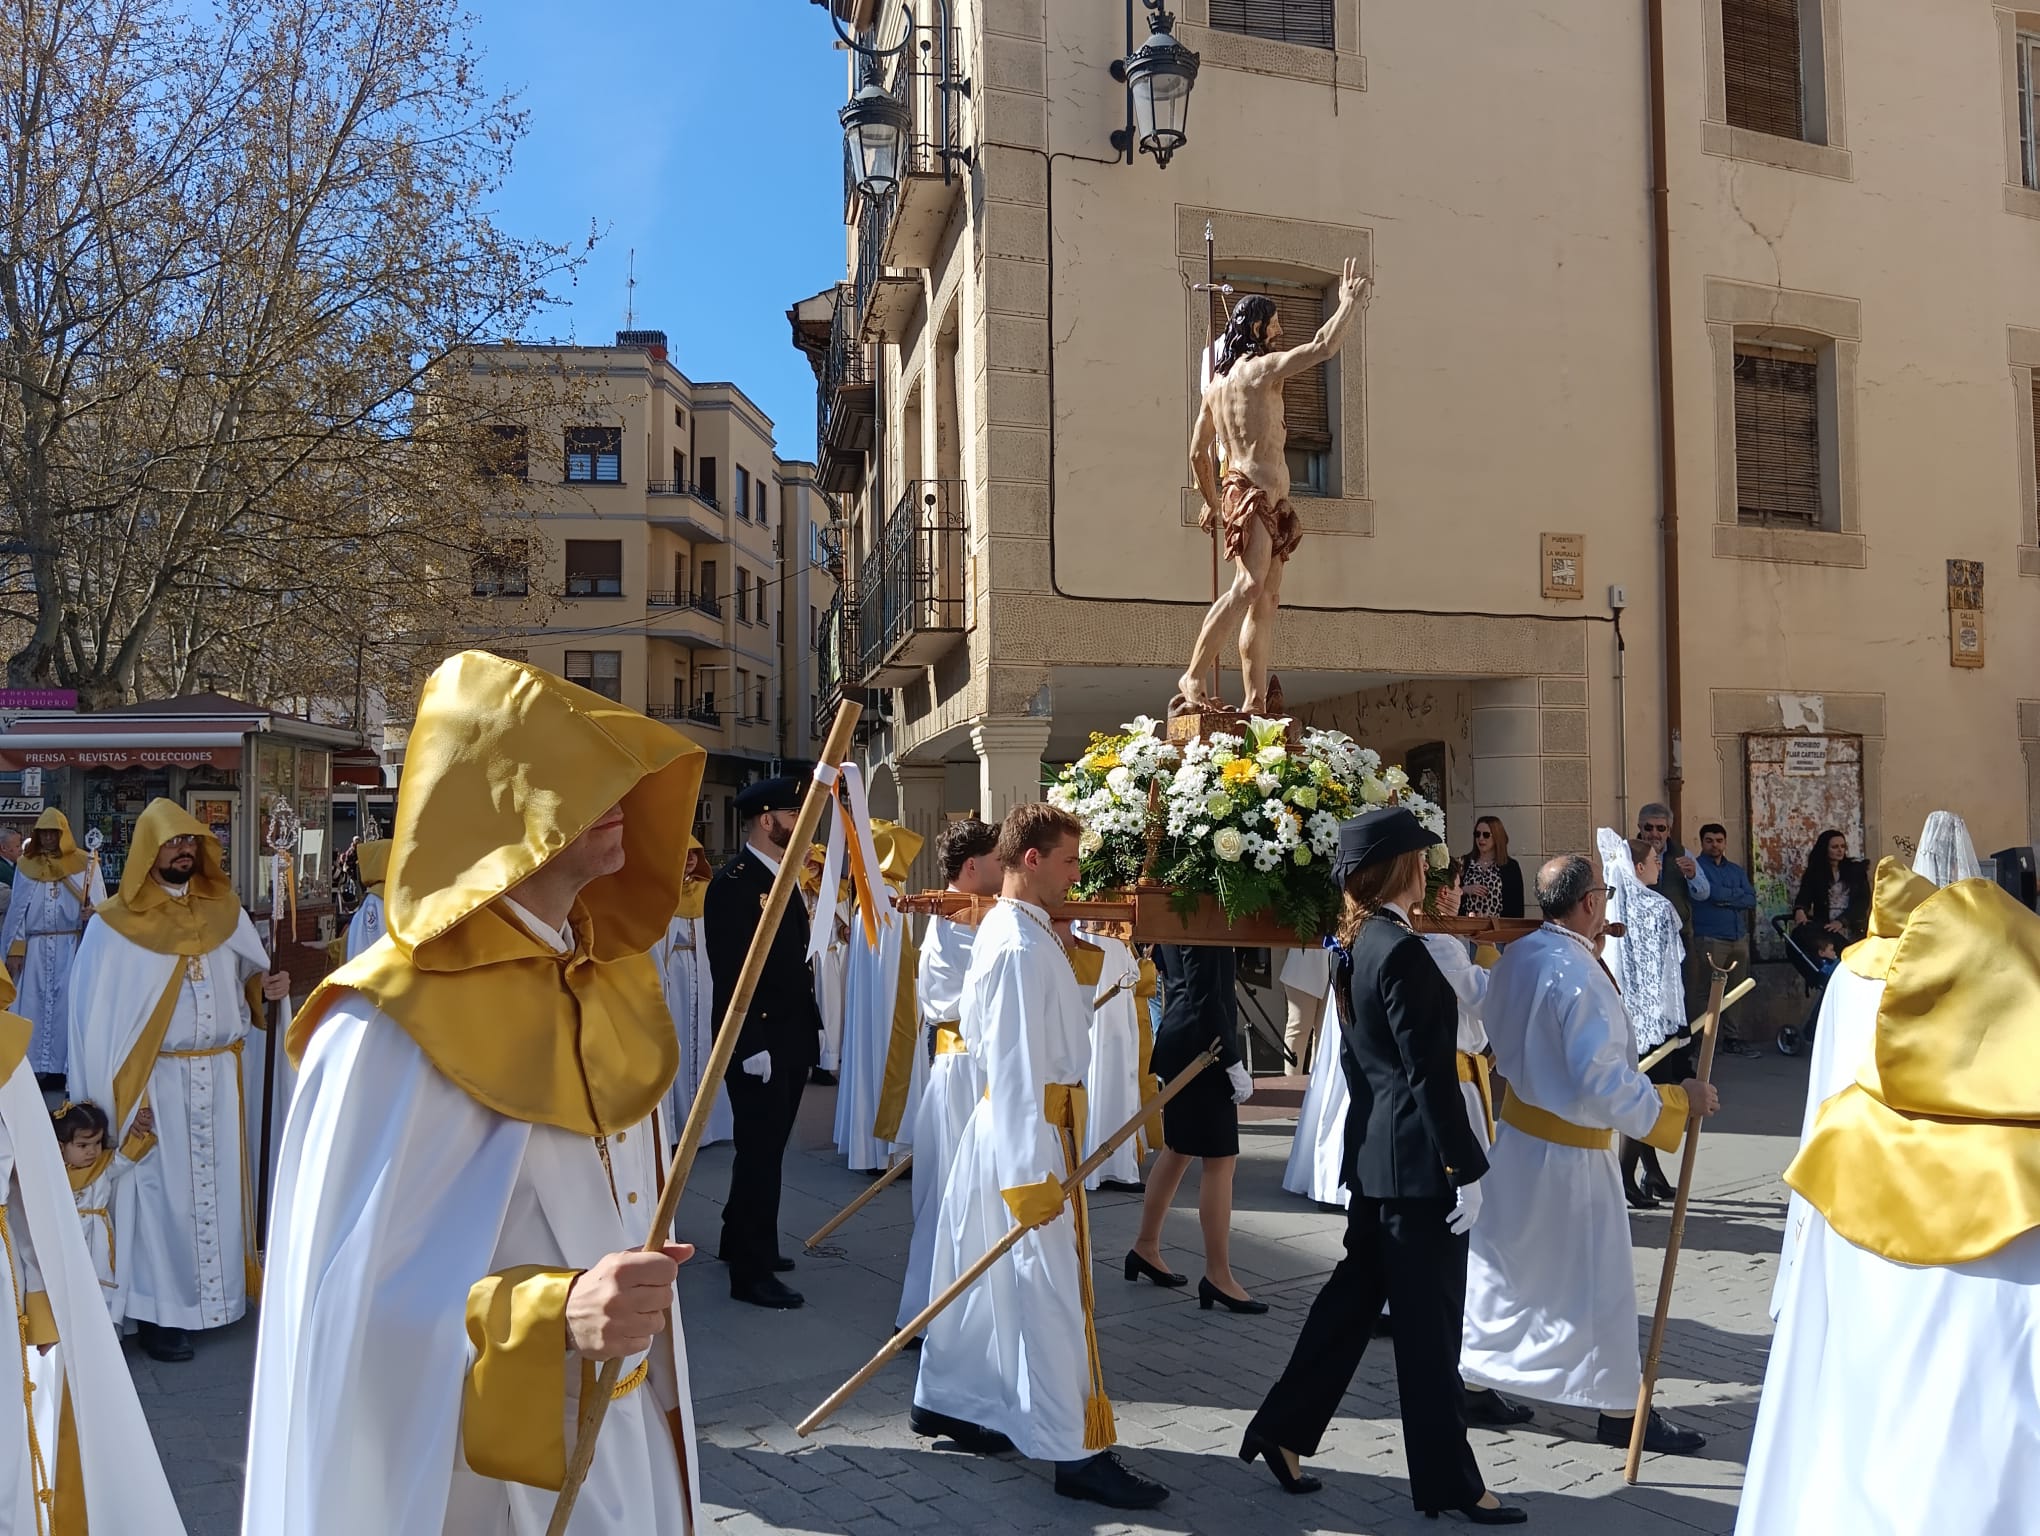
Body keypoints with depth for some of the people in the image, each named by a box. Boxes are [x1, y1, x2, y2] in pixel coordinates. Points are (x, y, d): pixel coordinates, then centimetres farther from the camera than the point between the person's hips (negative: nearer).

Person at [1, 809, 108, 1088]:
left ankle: (68, 1067, -3)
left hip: (72, 947, -2)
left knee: (69, 1005, -5)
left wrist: (92, 912, -27)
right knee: (34, 1006, 1)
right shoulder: (26, 866, 9)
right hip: (35, 948, 2)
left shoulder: (85, 864, 2)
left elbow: (99, 902, -3)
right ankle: (38, 1067, 4)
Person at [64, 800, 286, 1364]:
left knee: (218, 1185, 9)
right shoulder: (115, 926, -7)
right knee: (160, 1192, 0)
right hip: (155, 1081, -4)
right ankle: (158, 1312, 11)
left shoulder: (226, 913, 6)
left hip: (220, 1077, 4)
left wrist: (267, 988, -9)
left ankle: (218, 1292, 22)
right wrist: (104, 1100, -12)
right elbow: (95, 1014, -9)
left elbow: (246, 983, 15)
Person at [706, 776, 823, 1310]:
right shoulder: (733, 883, -15)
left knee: (767, 1147, 17)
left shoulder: (781, 880, 13)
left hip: (790, 1040, 9)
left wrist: (813, 1028, 13)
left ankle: (741, 1241, 33)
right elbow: (729, 971, -19)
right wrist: (751, 1045, -22)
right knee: (760, 1152, -2)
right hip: (758, 1043, -9)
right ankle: (752, 1271, 8)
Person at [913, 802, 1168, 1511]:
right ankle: (1076, 1452, 10)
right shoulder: (1022, 946, -22)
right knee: (1050, 1288, -1)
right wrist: (1031, 1173, -23)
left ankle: (944, 1400, 33)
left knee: (987, 1272, 19)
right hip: (1029, 1131, -10)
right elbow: (1016, 1065, -24)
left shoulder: (1006, 928, 9)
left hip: (1010, 1121, 10)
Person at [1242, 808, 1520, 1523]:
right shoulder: (1404, 950, -19)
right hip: (1417, 1160, -9)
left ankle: (1283, 1431, 24)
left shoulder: (1358, 944, 9)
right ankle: (1447, 1481, 15)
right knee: (1429, 1319, 2)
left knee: (1354, 1293, 17)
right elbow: (1430, 1072, -21)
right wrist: (1467, 1171, -17)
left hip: (1372, 1150, 9)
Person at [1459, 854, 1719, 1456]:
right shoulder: (1580, 976, -25)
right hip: (1570, 1146, -8)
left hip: (1515, 1128, 8)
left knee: (1504, 1266, 18)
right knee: (1598, 1275, 6)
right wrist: (1680, 1099, -16)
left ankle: (1471, 1380, 28)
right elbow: (1603, 1084, -28)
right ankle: (1620, 1410, 18)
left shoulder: (1516, 955, 0)